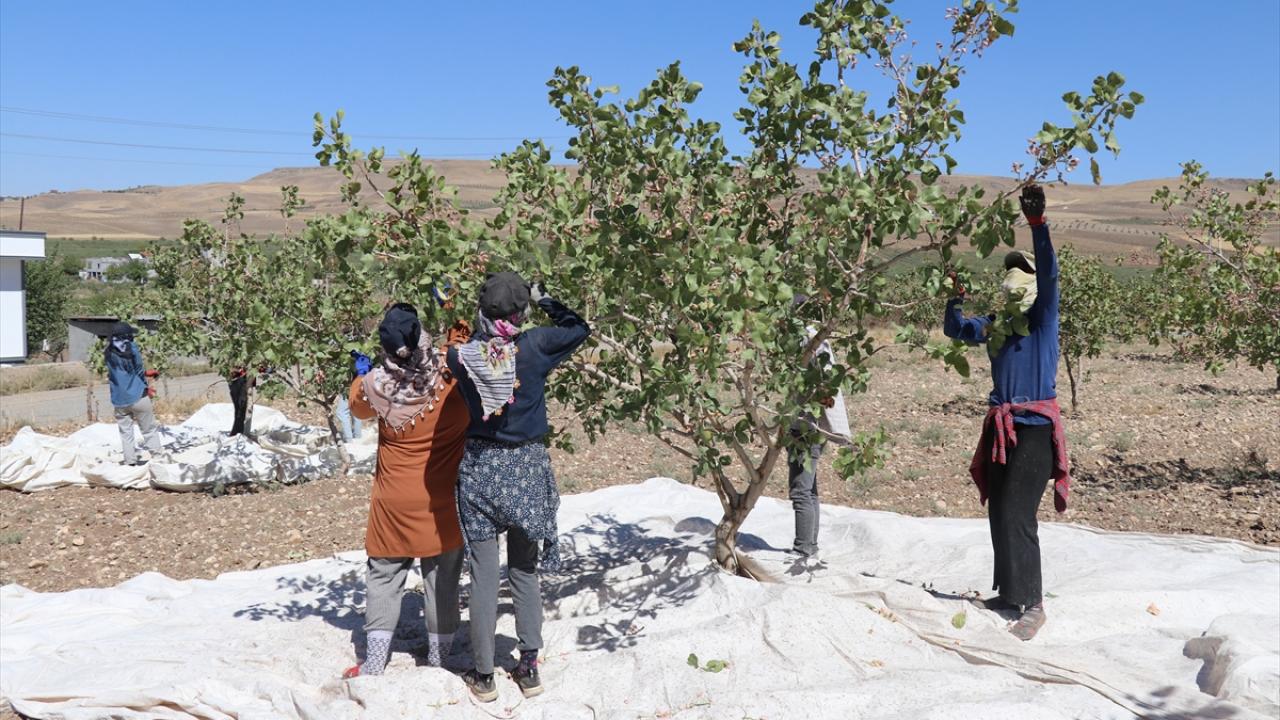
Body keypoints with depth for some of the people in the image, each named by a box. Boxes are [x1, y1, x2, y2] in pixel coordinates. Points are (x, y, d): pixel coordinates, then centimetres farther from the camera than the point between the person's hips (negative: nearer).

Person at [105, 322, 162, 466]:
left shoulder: (109, 352, 5)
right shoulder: (132, 348, -9)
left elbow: (123, 371, 12)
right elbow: (139, 370, -3)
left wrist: (145, 372, 19)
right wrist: (147, 388, 12)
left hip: (119, 400, 4)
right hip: (138, 397, -4)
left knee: (125, 432, 10)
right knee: (149, 429, 5)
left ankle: (130, 461, 6)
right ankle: (156, 456, 3)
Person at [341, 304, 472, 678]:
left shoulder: (374, 386, -14)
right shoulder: (454, 377, -20)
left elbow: (357, 404, 10)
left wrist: (363, 373, 22)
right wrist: (458, 339, 3)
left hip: (395, 503, 1)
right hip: (443, 503, -1)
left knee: (384, 576, 15)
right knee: (442, 578, 12)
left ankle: (374, 662, 19)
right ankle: (439, 658, 22)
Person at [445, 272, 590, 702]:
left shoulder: (462, 356, -11)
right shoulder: (534, 347, -14)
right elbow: (579, 330, 4)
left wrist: (480, 327, 8)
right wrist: (546, 301, 13)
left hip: (479, 469, 0)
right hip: (527, 468, 0)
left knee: (483, 576, 8)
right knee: (525, 573, 14)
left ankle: (483, 675, 18)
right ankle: (529, 668, 23)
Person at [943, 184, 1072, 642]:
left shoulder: (1043, 317, -1)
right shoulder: (994, 326, 15)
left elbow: (1049, 275, -17)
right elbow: (954, 330, 27)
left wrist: (1037, 224, -28)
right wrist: (956, 297, 8)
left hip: (1035, 429, -7)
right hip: (1001, 428, 7)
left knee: (1017, 516, -14)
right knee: (999, 516, 12)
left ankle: (1033, 604, -6)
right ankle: (1008, 594, 25)